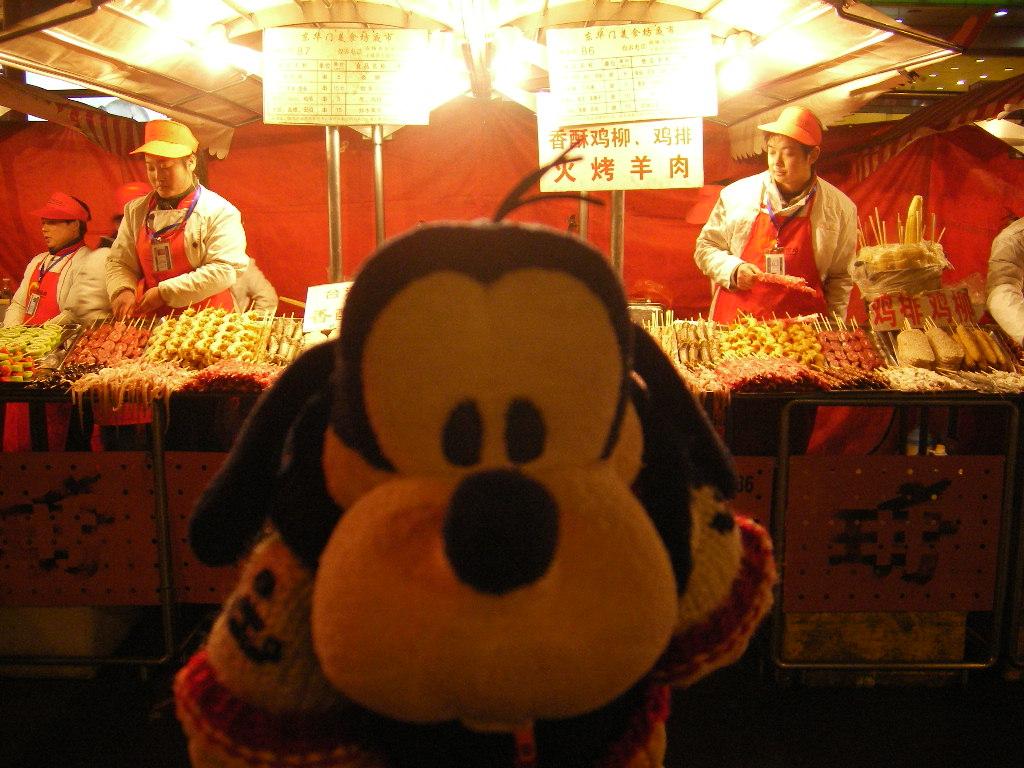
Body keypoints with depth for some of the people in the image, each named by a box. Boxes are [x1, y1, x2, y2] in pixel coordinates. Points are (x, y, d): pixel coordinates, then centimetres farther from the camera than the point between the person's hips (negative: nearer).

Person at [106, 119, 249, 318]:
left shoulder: (219, 211, -2)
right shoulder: (136, 210, 15)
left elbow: (225, 270, -12)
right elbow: (119, 262, 17)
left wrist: (165, 292, -12)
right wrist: (122, 290, -6)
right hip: (150, 321, 4)